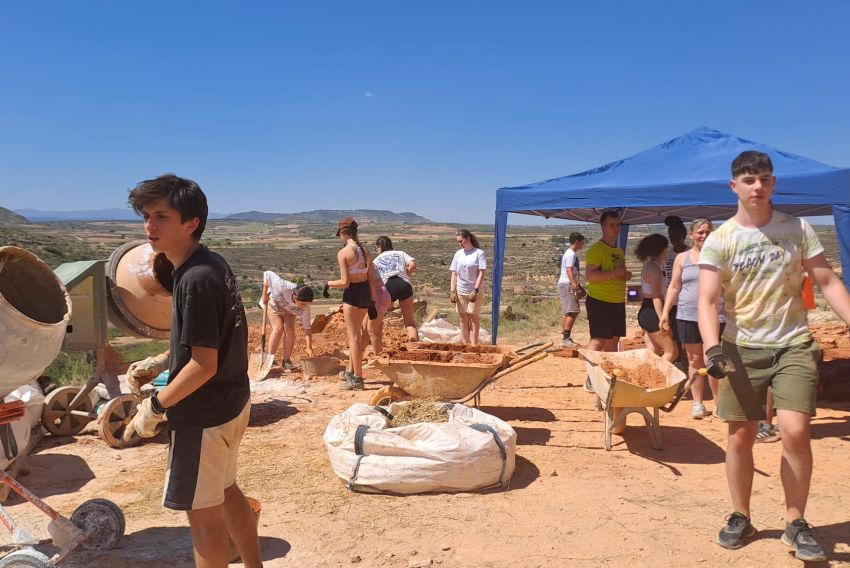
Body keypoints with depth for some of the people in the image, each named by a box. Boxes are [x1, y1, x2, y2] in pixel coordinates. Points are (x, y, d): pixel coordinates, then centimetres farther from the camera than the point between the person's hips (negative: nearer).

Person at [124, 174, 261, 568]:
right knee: (226, 492, 24)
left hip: (205, 414, -10)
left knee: (203, 513, 7)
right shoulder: (212, 263, 4)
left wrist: (154, 407, -14)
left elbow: (204, 365, -24)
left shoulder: (196, 279, -24)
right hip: (231, 403, 10)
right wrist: (162, 366, 20)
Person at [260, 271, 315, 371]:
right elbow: (268, 274, -34)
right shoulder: (284, 287, -45)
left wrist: (309, 347, -29)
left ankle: (286, 361, -1)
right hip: (273, 303, -3)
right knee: (279, 328, -21)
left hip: (288, 310, 3)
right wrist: (264, 294, -27)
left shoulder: (304, 307, -30)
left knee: (290, 330, -16)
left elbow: (307, 328, -23)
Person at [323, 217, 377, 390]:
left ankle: (357, 379, 8)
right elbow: (372, 279, 8)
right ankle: (351, 371, 34)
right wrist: (372, 303, 14)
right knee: (354, 333, 22)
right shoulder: (365, 250, 7)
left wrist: (328, 283, 1)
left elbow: (345, 282, -17)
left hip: (353, 293, -7)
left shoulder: (343, 253, -14)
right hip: (366, 292, 7)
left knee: (354, 336, 2)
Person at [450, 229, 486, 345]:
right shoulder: (458, 254, 6)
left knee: (474, 317, 1)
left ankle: (474, 344, 3)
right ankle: (466, 344, 15)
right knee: (463, 318, 8)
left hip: (474, 292, -4)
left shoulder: (479, 253, -7)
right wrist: (453, 291, -1)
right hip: (460, 291, 4)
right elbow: (454, 274, 7)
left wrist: (475, 290, -18)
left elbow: (481, 273, -11)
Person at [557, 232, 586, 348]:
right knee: (572, 312, -13)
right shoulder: (571, 254, -13)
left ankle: (565, 338, 14)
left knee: (567, 313, 11)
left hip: (565, 285, 11)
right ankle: (566, 339, -15)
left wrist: (577, 284, 30)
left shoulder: (571, 253, 19)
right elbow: (569, 271, -22)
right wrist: (575, 286, -28)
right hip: (567, 285, -11)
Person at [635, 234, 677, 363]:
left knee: (652, 353, 9)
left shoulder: (648, 265, 14)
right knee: (672, 352, -3)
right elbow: (656, 297, -21)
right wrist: (662, 320, -24)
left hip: (646, 312, 10)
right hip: (652, 313, -10)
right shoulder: (654, 268, -15)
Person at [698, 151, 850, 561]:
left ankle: (796, 524, 8)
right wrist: (713, 347, -28)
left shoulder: (797, 229, 1)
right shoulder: (719, 241, -5)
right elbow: (706, 300, -12)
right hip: (742, 347, 0)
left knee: (796, 431, -12)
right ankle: (740, 518, 23)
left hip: (793, 345, 1)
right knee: (740, 437, 5)